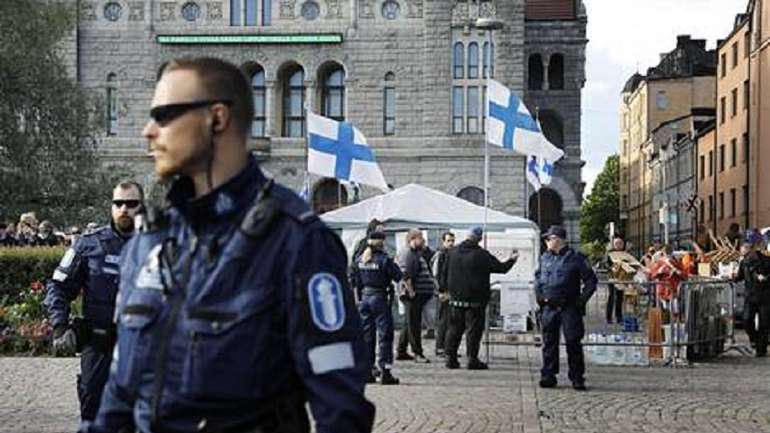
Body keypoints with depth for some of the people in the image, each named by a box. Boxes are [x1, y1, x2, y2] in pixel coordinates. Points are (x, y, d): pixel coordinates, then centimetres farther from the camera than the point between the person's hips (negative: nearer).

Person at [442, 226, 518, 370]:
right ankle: (472, 359, -2)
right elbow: (501, 267, -5)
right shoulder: (481, 255, -11)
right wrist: (512, 260, 12)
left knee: (455, 328, 11)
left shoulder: (452, 252, 6)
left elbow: (444, 272, 13)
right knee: (474, 329, -1)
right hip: (474, 299, -5)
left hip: (456, 298, 5)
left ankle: (451, 358, 11)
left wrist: (449, 288, 23)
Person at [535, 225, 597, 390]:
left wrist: (581, 300, -6)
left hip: (569, 308, -4)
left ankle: (577, 378, 3)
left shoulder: (575, 258, -3)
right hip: (549, 307, 4)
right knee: (549, 342, 6)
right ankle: (548, 376, 12)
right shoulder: (545, 258, 11)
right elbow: (537, 277, 25)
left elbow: (591, 280, 0)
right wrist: (539, 295, 12)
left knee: (573, 343, -4)